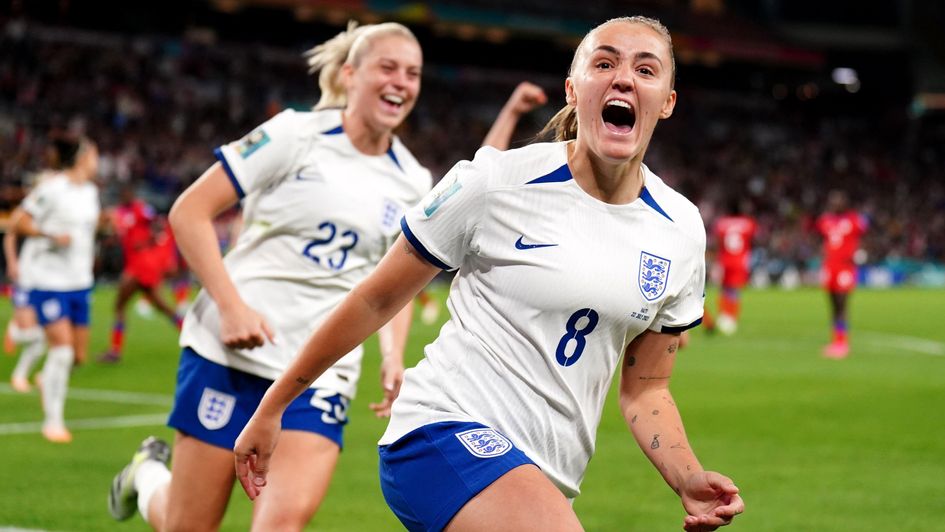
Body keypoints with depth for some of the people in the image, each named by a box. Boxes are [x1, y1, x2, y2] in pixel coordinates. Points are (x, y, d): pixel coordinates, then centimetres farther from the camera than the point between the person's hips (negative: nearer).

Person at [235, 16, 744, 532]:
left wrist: (689, 481, -3)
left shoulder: (683, 231, 6)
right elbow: (375, 300, 1)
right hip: (444, 430, -6)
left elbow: (645, 390, 15)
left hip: (543, 477, 6)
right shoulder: (496, 183, -8)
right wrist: (271, 407, 5)